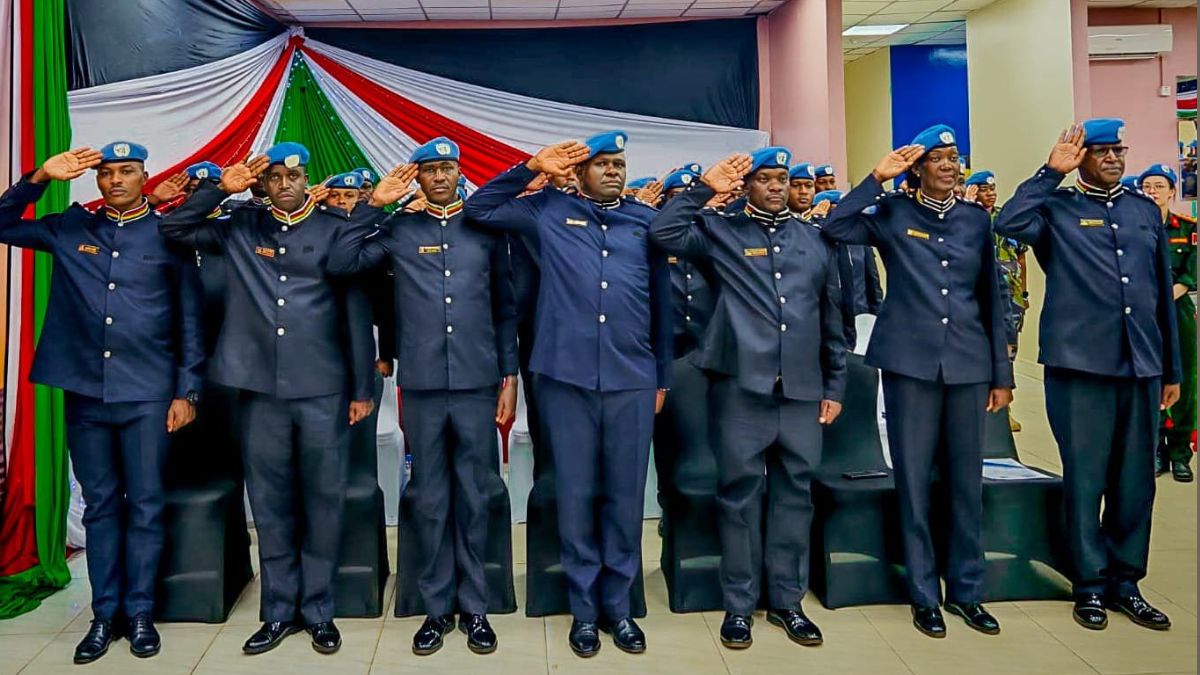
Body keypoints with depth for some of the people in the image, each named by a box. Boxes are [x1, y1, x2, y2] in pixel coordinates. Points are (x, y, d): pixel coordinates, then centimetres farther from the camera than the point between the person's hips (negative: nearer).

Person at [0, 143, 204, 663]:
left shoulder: (168, 234, 2)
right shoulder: (71, 228, 9)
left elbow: (190, 320, 2)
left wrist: (187, 391, -3)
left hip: (148, 395, -2)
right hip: (85, 392, 2)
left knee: (144, 506, 4)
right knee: (99, 505, 10)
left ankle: (139, 613, 16)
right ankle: (104, 615, 20)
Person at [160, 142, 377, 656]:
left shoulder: (337, 228, 1)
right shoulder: (241, 228, 10)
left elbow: (357, 312, -1)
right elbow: (174, 228, 12)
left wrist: (363, 388, -3)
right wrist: (222, 187, 2)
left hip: (323, 390, -2)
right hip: (260, 388, 3)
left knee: (322, 500, 6)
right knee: (270, 503, 10)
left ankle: (318, 611, 20)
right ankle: (279, 611, 23)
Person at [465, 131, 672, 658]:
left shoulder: (645, 219, 10)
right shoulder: (549, 211, 8)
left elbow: (661, 301, 13)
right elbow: (479, 208, 9)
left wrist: (663, 376, 12)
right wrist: (533, 167, 1)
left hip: (633, 379, 1)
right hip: (567, 377, -1)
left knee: (625, 495, 8)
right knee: (575, 494, 7)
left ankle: (617, 605, 23)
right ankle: (584, 608, 22)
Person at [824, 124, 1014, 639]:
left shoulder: (976, 219, 10)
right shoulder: (892, 212, 3)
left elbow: (992, 300, 12)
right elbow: (834, 228, -13)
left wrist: (1002, 374, 10)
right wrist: (877, 177, -12)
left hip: (969, 364, 3)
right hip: (910, 362, -3)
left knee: (966, 481, 8)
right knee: (914, 480, 3)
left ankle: (965, 591, 22)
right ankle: (924, 595, 16)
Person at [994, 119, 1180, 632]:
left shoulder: (1146, 210, 15)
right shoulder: (1057, 209, 3)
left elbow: (1163, 293, 17)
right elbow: (1009, 223, -21)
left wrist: (1172, 368, 16)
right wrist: (1051, 171, -12)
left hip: (1142, 365, 4)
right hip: (1080, 364, -4)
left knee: (1136, 480, 10)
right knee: (1086, 479, 3)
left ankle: (1126, 583, 23)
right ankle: (1091, 585, 17)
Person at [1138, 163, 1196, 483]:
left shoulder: (1188, 228, 8)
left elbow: (1191, 276, 1)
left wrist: (1167, 296, -13)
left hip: (1179, 311, 1)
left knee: (1183, 382, 0)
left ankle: (1180, 454, 8)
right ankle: (1155, 450, 9)